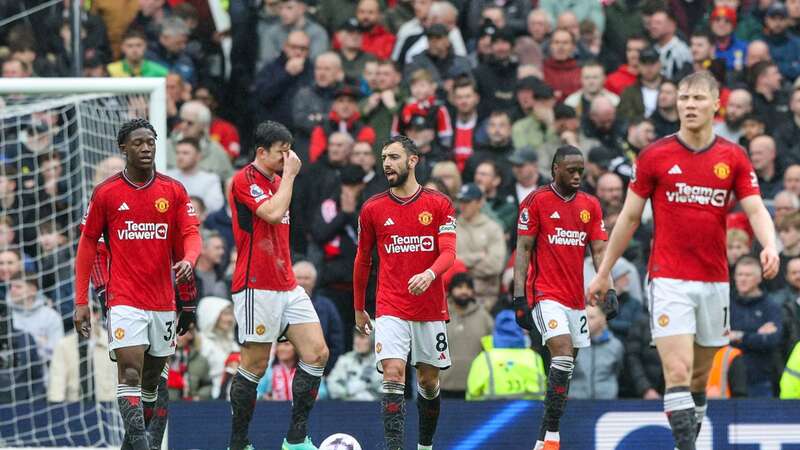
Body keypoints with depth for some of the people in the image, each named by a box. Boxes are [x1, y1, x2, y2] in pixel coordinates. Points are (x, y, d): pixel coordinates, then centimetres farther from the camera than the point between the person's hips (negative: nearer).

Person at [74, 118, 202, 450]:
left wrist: (188, 260, -21)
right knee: (130, 373, -16)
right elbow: (87, 244, 4)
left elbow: (191, 233, 3)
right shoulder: (105, 193, 0)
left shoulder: (174, 191, 5)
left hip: (163, 302, 3)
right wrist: (81, 301, 1)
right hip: (124, 299, -3)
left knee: (152, 379, 11)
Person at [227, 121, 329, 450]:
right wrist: (289, 175, -12)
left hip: (287, 287, 9)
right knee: (254, 367, -5)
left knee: (317, 353, -1)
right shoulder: (245, 180, -10)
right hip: (257, 288, -9)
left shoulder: (277, 181, 18)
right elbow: (273, 213, -24)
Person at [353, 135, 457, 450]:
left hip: (431, 310, 1)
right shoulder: (373, 208, 4)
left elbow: (448, 252, -9)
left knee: (429, 382, 10)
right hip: (391, 310, -1)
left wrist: (429, 274, -30)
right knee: (393, 374, -17)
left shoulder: (439, 204, 0)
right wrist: (359, 309, 18)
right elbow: (363, 260, 14)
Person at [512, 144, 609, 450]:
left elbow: (599, 251, 10)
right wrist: (519, 297, -10)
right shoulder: (536, 201, -3)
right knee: (563, 356, -21)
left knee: (565, 368, 7)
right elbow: (523, 250, -4)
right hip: (546, 295, -6)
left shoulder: (590, 205, 11)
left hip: (576, 297, 6)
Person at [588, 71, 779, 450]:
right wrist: (604, 272, 9)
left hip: (714, 282, 3)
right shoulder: (655, 156, -1)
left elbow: (756, 210, -2)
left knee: (699, 378, 11)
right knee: (678, 373, -16)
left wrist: (770, 246, -23)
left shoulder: (734, 158, 5)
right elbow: (629, 217, 6)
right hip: (669, 280, -3)